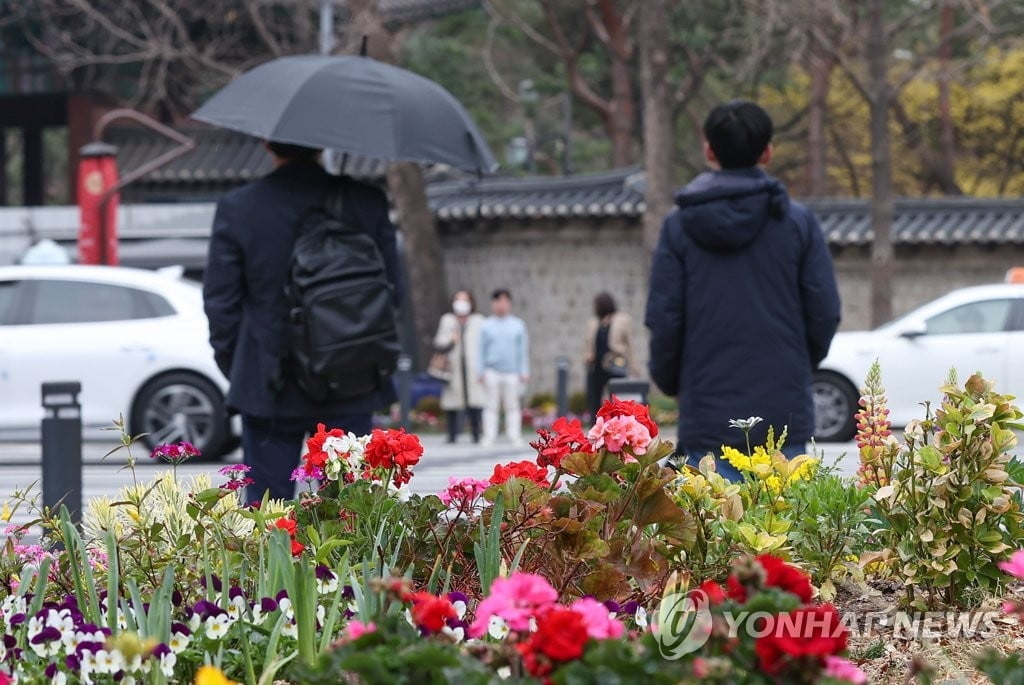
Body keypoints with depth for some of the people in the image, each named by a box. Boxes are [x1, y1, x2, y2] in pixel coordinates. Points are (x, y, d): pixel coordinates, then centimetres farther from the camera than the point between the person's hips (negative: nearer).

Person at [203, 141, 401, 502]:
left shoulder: (237, 208, -6)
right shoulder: (367, 202, -2)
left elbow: (219, 300, -1)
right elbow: (392, 291, 3)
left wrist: (234, 366, 11)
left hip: (270, 389, -1)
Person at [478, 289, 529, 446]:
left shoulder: (518, 325, 8)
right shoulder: (486, 326, 6)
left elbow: (523, 350, 9)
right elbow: (482, 349, 8)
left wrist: (524, 372, 5)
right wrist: (481, 371, 3)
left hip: (512, 372, 1)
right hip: (492, 371, 0)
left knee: (512, 405, 3)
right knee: (491, 405, 0)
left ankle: (514, 435, 7)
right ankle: (489, 436, 3)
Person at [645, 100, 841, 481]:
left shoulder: (679, 226, 0)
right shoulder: (798, 222, 1)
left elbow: (664, 319, 0)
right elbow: (825, 313, 2)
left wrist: (669, 380, 17)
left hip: (707, 418, 0)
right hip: (784, 413, 1)